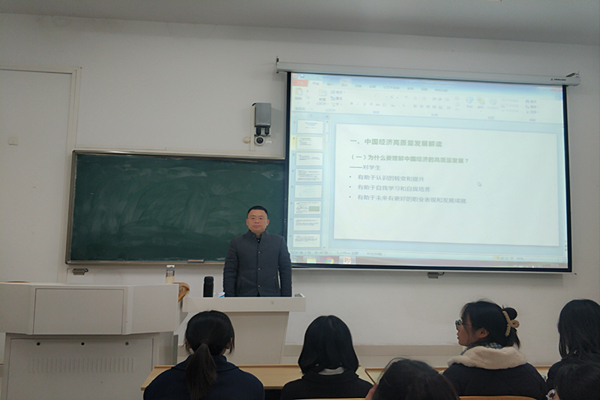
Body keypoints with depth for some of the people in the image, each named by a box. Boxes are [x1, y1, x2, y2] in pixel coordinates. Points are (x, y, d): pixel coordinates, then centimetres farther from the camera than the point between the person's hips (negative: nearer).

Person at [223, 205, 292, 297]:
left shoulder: (279, 241, 9)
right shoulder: (236, 243, 8)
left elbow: (286, 271, 9)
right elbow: (229, 273, 6)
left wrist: (286, 298, 4)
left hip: (272, 296, 1)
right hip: (244, 296, 0)